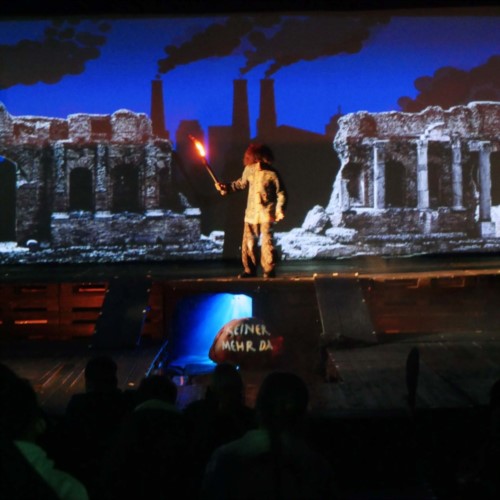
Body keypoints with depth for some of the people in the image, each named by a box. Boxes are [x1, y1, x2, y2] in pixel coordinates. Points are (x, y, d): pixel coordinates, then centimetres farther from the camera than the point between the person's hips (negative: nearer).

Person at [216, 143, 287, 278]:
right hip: (251, 213, 4)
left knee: (267, 241, -10)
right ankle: (250, 270, 17)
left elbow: (281, 193, -5)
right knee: (248, 242, 6)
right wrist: (226, 187, 9)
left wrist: (280, 209, -15)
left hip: (267, 214, -4)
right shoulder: (249, 170, 0)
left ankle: (269, 270, 1)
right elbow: (241, 183, 18)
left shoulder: (272, 174, -11)